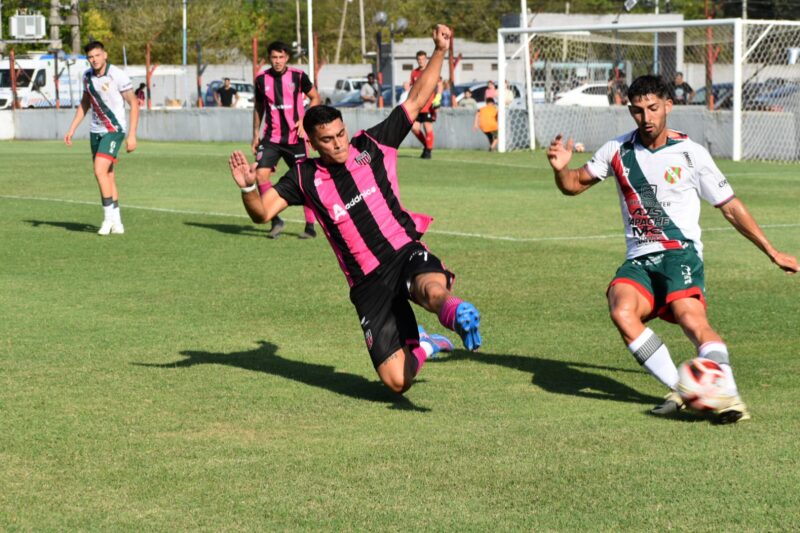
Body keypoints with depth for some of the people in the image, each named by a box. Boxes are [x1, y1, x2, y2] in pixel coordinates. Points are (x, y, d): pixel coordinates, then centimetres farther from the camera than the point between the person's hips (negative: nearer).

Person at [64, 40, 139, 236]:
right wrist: (72, 129, 14)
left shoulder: (117, 75, -16)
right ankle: (116, 223, 13)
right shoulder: (87, 75, 4)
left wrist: (132, 135, -16)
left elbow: (134, 104, -12)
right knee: (108, 177, 8)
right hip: (96, 131, 7)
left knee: (100, 171, -18)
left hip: (114, 130, -7)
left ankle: (109, 217, -8)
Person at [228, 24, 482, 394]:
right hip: (368, 284, 2)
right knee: (396, 381, -1)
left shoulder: (372, 146, 3)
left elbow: (417, 100, 7)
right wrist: (247, 187, -25)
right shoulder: (305, 179, 3)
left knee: (433, 292, -43)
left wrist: (440, 51, -2)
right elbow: (262, 212, -4)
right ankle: (421, 347, 27)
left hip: (405, 253, -1)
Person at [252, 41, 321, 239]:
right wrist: (256, 134, 12)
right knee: (261, 174, -14)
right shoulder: (261, 79, 1)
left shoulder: (298, 76, -6)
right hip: (271, 137, 2)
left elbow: (315, 98, 5)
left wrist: (305, 121, -9)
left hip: (295, 137, -2)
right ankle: (275, 220, 1)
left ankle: (310, 226, 12)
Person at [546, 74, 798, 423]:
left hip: (680, 254, -3)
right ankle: (679, 389, -23)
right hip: (638, 262, 3)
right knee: (621, 312, -29)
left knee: (692, 320, -31)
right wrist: (561, 169, -5)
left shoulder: (691, 153, 2)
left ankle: (728, 394, -41)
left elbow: (731, 208, 9)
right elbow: (574, 184, 19)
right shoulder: (618, 150, 10)